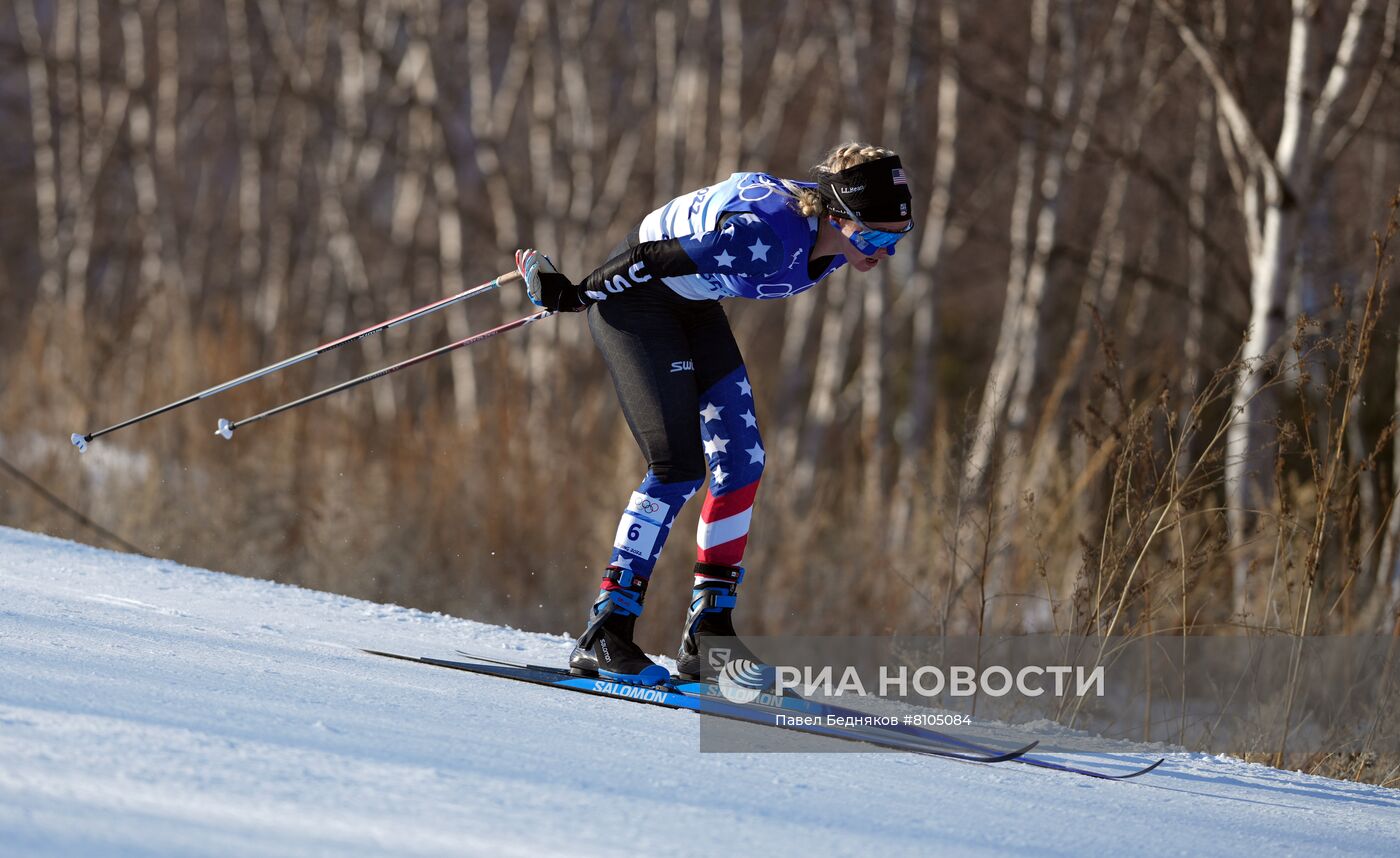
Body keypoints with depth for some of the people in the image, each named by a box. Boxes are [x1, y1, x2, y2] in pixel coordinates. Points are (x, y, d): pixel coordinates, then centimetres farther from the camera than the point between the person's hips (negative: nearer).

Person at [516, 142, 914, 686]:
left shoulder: (835, 235, -12)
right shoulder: (764, 237, -39)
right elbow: (657, 259, -28)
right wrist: (570, 294, -16)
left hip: (691, 303, 9)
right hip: (632, 295, -8)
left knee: (741, 461, 0)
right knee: (680, 465, -17)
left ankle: (707, 638, 7)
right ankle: (603, 637, -11)